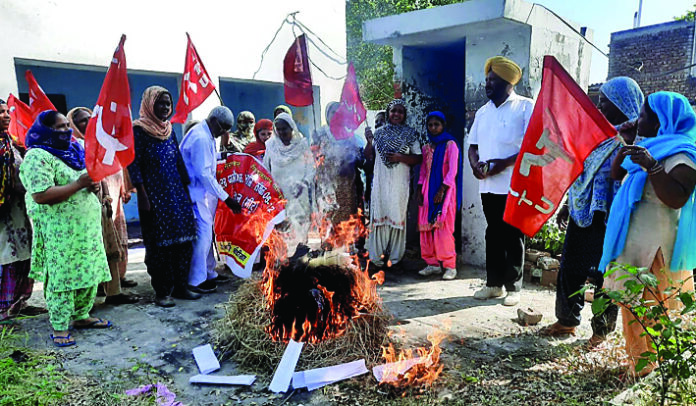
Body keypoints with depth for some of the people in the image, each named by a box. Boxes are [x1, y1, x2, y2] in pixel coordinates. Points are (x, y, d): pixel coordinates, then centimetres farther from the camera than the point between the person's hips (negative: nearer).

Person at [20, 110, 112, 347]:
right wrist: (78, 184, -22)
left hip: (86, 225, 8)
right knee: (61, 276, -2)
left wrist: (93, 185, 2)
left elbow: (84, 179, 27)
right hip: (59, 230, -8)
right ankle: (59, 328, 10)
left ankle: (81, 316, 26)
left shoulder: (74, 150, 15)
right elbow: (40, 195, -22)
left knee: (89, 272, 11)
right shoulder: (37, 157, -11)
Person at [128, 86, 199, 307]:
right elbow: (134, 165, -11)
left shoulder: (169, 130, 14)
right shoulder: (138, 130, -5)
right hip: (154, 195, -6)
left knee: (183, 239, 5)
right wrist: (142, 196, -16)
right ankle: (162, 291, 8)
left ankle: (181, 286, 16)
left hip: (176, 193, 6)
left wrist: (186, 189, 15)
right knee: (159, 242, -2)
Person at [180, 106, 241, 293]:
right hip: (196, 193, -10)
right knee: (203, 233, -7)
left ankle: (209, 273, 26)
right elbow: (204, 174, -24)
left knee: (207, 232, 15)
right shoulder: (200, 138, -20)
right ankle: (196, 280, 2)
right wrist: (225, 197, -22)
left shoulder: (205, 135, 12)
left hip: (204, 192, 10)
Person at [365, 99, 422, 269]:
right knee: (379, 215, 0)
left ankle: (394, 256, 6)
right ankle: (378, 255, 7)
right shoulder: (379, 133, 13)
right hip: (381, 182, 2)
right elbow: (370, 157, 14)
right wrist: (369, 140, 0)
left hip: (400, 183, -2)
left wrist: (402, 158, -13)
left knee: (397, 215, -1)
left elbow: (418, 158, 2)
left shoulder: (410, 134, 7)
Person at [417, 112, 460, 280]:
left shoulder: (450, 145, -2)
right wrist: (419, 192, 7)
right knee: (426, 228, 2)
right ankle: (432, 263, 10)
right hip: (428, 191, 6)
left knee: (443, 228, -10)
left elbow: (452, 171, -8)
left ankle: (450, 266, -4)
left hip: (444, 191, -6)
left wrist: (441, 191, -15)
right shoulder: (426, 148, 15)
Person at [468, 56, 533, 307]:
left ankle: (513, 287, 12)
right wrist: (475, 164, -5)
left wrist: (504, 163, -20)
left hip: (515, 185, -5)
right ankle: (494, 283, 21)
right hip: (488, 185, 6)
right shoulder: (483, 112, 17)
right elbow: (473, 145, 16)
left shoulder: (525, 107, -2)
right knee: (493, 234, 11)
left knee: (513, 237, 2)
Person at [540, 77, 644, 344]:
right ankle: (566, 321, 27)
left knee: (601, 273, 2)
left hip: (606, 219, -8)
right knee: (570, 267, 12)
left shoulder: (631, 137, -10)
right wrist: (567, 206, 18)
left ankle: (602, 330, 20)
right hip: (581, 213, 8)